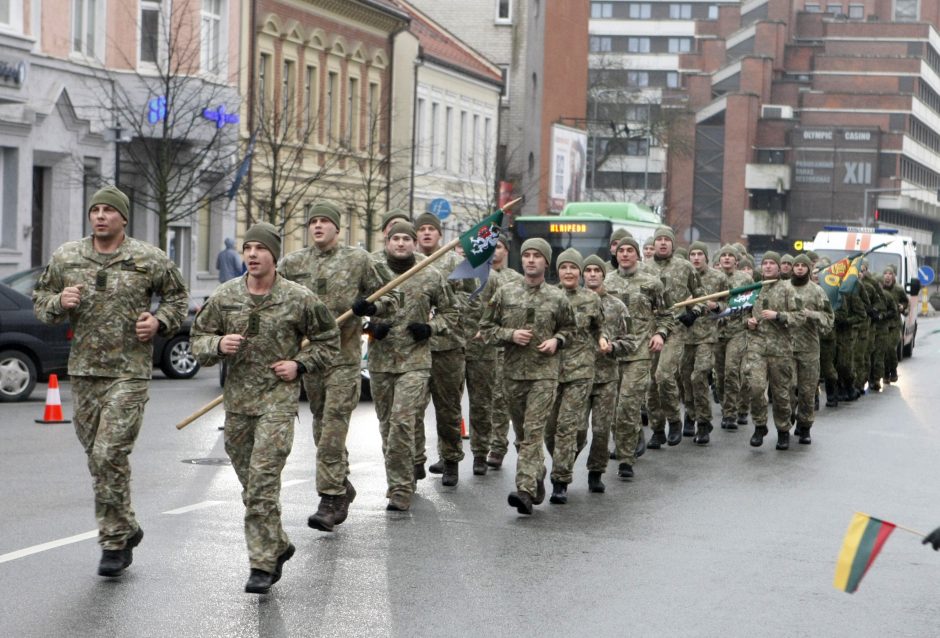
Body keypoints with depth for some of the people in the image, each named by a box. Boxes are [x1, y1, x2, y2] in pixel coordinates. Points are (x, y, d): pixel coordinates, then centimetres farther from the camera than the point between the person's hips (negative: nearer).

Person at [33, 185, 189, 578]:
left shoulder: (149, 260, -1)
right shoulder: (66, 258, 6)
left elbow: (178, 296, 12)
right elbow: (40, 299, 15)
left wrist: (159, 322, -6)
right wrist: (59, 302, -7)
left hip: (129, 372, -4)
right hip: (84, 370, 4)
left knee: (110, 454, -13)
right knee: (97, 457, 11)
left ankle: (115, 541, -3)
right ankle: (126, 528, 28)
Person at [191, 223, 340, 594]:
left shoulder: (299, 299, -3)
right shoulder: (225, 296, 3)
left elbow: (328, 341, 8)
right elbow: (198, 339, 10)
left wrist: (300, 365, -6)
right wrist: (218, 345, -11)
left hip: (278, 399, -4)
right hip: (237, 399, 4)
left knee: (263, 483, -13)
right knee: (250, 484, 13)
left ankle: (263, 564, -9)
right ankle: (278, 545, 33)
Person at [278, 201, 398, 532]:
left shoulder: (358, 260, 1)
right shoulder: (292, 263, 7)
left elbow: (390, 299, 7)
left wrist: (371, 307, -15)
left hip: (345, 356, -4)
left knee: (334, 425, -12)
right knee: (321, 425, 12)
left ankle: (330, 500, -12)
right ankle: (343, 486, 28)